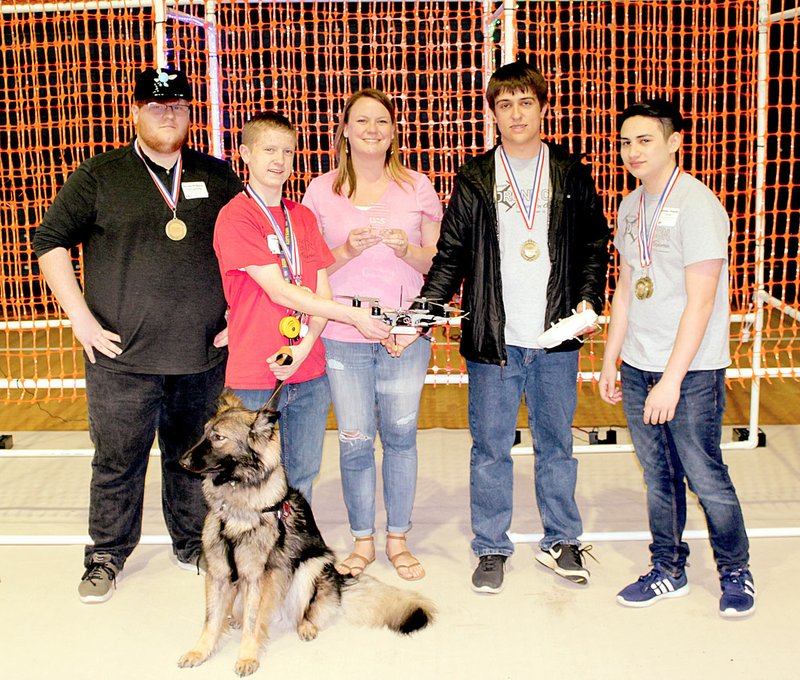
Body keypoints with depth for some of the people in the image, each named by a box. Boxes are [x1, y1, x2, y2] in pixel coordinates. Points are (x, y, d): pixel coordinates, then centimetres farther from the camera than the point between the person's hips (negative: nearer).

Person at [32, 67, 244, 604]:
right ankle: (107, 555, 24)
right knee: (118, 460, 6)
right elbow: (51, 242, 3)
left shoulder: (218, 177, 9)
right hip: (122, 358, -2)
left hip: (203, 357, 2)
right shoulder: (100, 176, 2)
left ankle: (193, 541, 32)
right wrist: (81, 318, -6)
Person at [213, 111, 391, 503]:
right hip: (255, 377, -5)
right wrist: (354, 315, -16)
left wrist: (305, 346, -11)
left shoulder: (304, 217, 11)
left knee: (302, 479, 14)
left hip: (309, 373, 6)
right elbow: (280, 292, -16)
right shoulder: (235, 217, -9)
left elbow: (322, 291, 6)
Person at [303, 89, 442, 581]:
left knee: (401, 434, 4)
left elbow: (436, 262, 9)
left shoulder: (417, 188, 6)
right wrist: (348, 250, -12)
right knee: (355, 441, 3)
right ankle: (363, 540, 21)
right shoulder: (322, 190, 5)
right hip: (342, 336, 0)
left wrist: (407, 249, -12)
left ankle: (398, 539, 21)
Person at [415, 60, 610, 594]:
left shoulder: (572, 175, 6)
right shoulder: (474, 180, 3)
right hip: (492, 338, 0)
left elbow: (596, 243, 11)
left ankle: (561, 541, 29)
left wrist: (589, 299, -3)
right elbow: (451, 255, 3)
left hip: (557, 337, 1)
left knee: (556, 443, 13)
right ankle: (492, 548, 22)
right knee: (491, 447, 7)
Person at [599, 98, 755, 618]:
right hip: (637, 367, 6)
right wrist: (610, 360, 15)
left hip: (691, 370, -6)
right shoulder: (632, 206, 10)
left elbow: (701, 300, -17)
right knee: (658, 476, 13)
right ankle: (669, 570, 28)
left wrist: (672, 379, -19)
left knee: (705, 477, 3)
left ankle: (736, 572, 23)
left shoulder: (696, 203, -13)